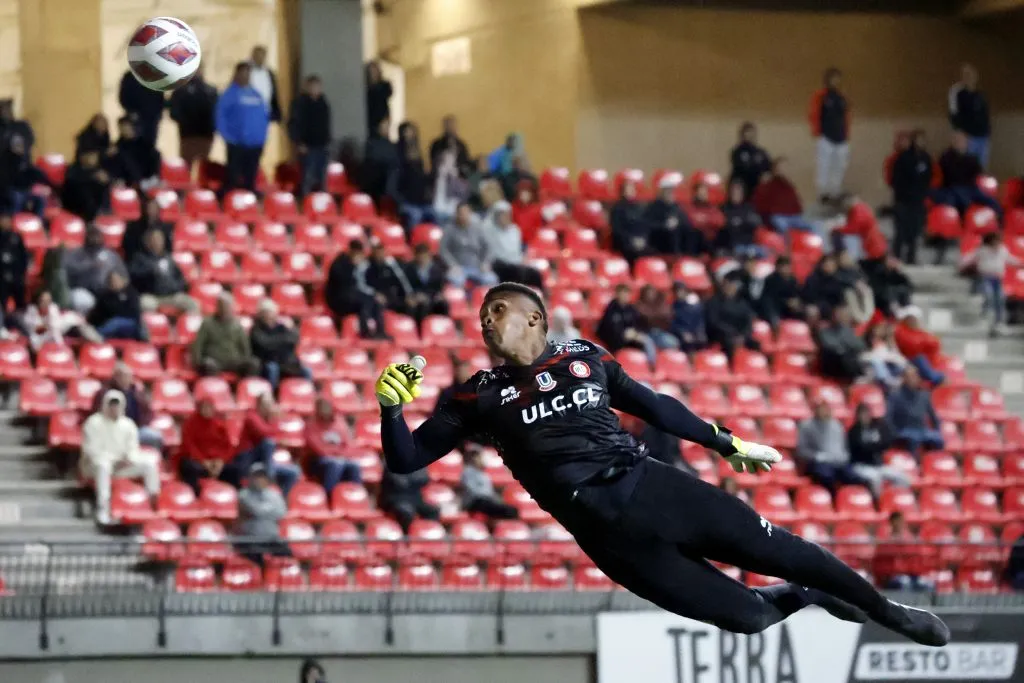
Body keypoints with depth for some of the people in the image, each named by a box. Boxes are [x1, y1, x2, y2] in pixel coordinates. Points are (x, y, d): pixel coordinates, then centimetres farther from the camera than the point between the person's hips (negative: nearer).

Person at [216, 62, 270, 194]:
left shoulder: (256, 95, 14)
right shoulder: (230, 94, -4)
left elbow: (265, 117, 20)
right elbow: (220, 117, -8)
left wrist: (262, 135, 9)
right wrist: (228, 137, -13)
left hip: (255, 145, 6)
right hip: (237, 144, -6)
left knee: (250, 180, 9)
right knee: (233, 178, -7)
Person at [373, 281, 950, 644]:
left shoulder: (584, 357, 11)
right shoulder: (480, 396, 6)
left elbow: (654, 406, 20)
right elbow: (406, 459, 6)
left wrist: (727, 444, 20)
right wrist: (392, 406, -14)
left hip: (652, 486, 2)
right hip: (605, 528, -2)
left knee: (776, 550, 0)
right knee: (746, 616, -6)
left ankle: (886, 610, 22)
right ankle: (807, 597, 26)